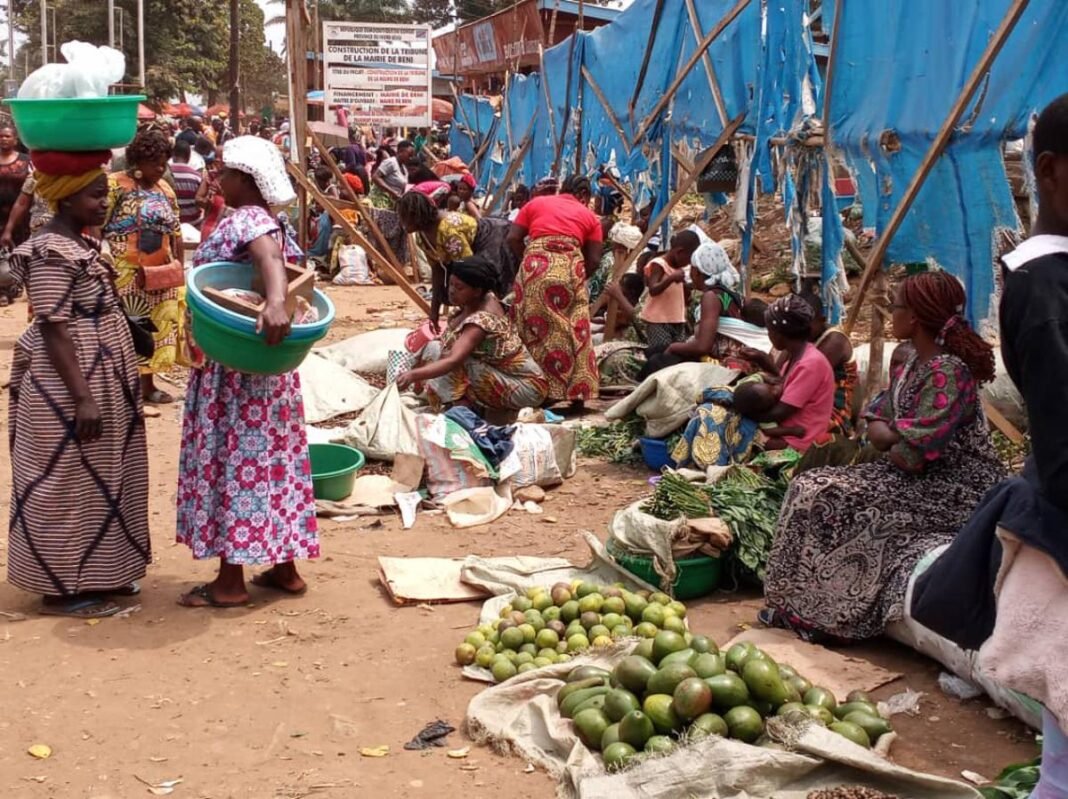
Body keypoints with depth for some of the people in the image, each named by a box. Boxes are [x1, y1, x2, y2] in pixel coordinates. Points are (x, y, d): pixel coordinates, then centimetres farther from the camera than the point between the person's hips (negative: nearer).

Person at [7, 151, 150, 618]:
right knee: (68, 484, -1)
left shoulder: (79, 245, 11)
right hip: (68, 390, -10)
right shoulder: (51, 255, -19)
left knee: (97, 480, 16)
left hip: (98, 382, 10)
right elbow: (54, 332, -22)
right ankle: (62, 590, 8)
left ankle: (95, 575, 26)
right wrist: (82, 398, -24)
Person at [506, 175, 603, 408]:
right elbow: (593, 260, 8)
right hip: (571, 272, -1)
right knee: (574, 332, 5)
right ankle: (576, 394, 7)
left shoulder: (536, 203, 19)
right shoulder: (589, 216, 16)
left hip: (536, 270, 1)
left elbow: (513, 238, 11)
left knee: (536, 330, 5)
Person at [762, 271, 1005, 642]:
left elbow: (911, 455, -26)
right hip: (922, 477, 10)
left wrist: (892, 444, -3)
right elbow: (877, 421, 11)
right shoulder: (916, 362, 9)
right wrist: (894, 437, -12)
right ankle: (798, 603, 1)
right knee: (811, 487, 1)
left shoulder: (948, 373, -21)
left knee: (827, 498, -17)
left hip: (951, 491, -10)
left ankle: (808, 610, -4)